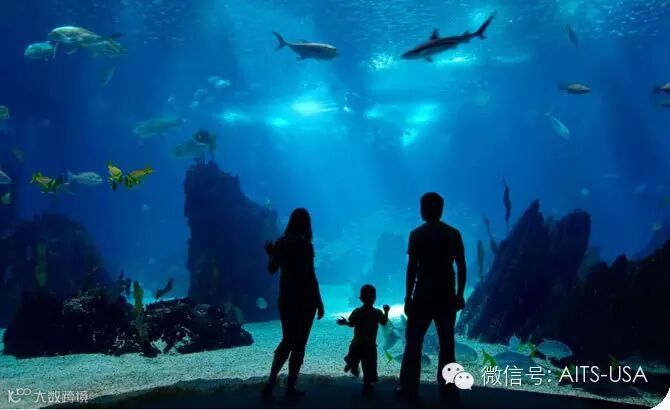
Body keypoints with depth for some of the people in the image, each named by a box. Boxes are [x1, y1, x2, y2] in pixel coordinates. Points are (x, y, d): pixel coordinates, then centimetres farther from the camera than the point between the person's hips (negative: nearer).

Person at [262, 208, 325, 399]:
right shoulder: (305, 245, -14)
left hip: (286, 298, 5)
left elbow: (271, 269, 12)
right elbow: (310, 276, -15)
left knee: (287, 340, 16)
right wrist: (319, 302, -8)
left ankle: (271, 381, 6)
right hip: (304, 299, -5)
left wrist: (271, 254, 28)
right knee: (299, 343, 6)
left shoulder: (280, 243, 2)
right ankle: (290, 387, 11)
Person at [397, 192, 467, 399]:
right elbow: (461, 266, 3)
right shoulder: (454, 234, 3)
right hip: (447, 296, 3)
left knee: (413, 343, 6)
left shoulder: (417, 234, -6)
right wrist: (460, 294, 10)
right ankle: (448, 388, 15)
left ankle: (409, 389, 7)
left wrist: (408, 297, -5)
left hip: (423, 296, -3)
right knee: (447, 344, 12)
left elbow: (412, 268, -9)